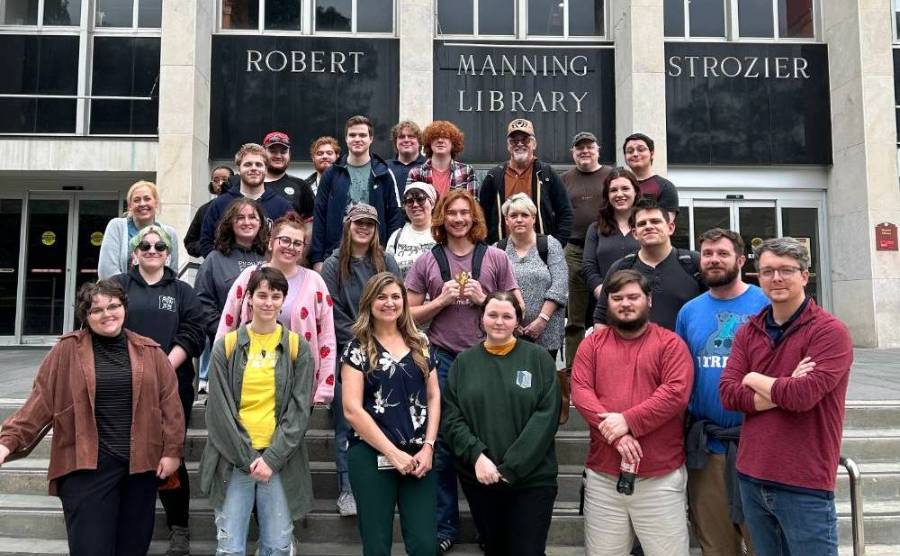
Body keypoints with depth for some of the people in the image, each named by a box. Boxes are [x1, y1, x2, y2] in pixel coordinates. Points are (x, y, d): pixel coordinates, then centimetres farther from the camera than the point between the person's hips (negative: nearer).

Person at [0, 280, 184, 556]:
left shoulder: (150, 351, 5)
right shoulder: (67, 350, 0)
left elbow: (169, 403, 4)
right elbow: (40, 401, -1)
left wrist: (172, 450, -1)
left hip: (140, 463, 2)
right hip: (86, 464, -2)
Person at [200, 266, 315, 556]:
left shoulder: (298, 348, 3)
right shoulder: (226, 346, 2)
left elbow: (300, 410, -1)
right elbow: (219, 409, -1)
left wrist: (271, 458, -9)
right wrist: (247, 457, -7)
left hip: (280, 460, 0)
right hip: (234, 459, 0)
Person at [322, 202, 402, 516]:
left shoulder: (386, 263, 9)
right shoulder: (333, 266, 5)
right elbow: (333, 313, -1)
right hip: (346, 352, -1)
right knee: (346, 425, 0)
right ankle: (347, 489, 7)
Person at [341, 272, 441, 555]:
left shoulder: (419, 344, 11)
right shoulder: (357, 349, -2)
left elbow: (433, 396, 10)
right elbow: (352, 410, -9)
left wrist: (428, 447, -4)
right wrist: (393, 453, -11)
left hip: (417, 455, 3)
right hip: (372, 456, -3)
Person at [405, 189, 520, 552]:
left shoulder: (495, 258, 3)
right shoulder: (427, 262, 4)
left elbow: (517, 310, 5)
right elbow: (409, 315, 5)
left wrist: (483, 298, -10)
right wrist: (442, 300, -9)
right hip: (442, 359, 0)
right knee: (442, 444, 5)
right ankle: (444, 527, 20)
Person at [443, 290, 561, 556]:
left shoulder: (538, 358, -2)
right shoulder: (464, 362, 5)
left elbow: (546, 417, -9)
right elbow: (451, 418, 0)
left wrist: (511, 468, -15)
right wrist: (476, 456, -16)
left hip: (531, 479, -2)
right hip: (478, 479, 3)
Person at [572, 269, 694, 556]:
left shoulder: (670, 343, 1)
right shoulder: (592, 344, 8)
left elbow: (676, 392, -13)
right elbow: (580, 392, -4)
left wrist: (628, 421, -19)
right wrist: (615, 434, -17)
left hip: (661, 476, -2)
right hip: (602, 475, 3)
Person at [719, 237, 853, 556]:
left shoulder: (829, 331, -10)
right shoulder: (748, 332, 7)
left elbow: (803, 395, -22)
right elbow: (728, 394, -3)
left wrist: (754, 380, -6)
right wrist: (785, 391, -15)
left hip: (805, 485, -5)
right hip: (752, 477, 5)